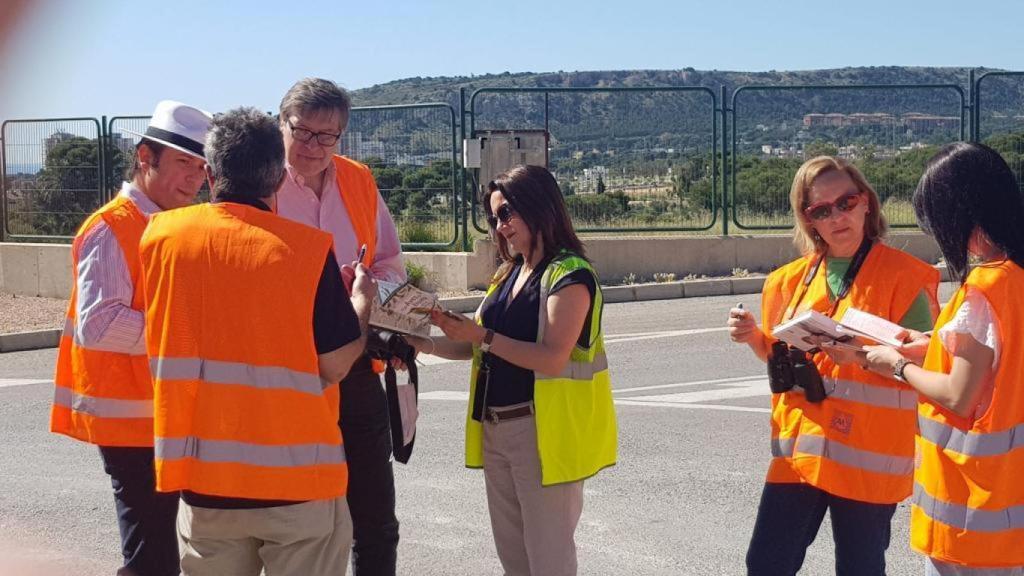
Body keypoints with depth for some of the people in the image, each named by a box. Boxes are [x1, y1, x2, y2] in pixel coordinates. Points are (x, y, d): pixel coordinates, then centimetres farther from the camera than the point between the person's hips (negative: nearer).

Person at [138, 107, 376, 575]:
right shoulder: (307, 249, -12)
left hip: (202, 482, 3)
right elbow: (335, 365, -9)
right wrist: (361, 300, 9)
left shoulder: (159, 235, -2)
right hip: (297, 481, -3)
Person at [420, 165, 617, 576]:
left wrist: (482, 335, -22)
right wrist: (422, 343, 3)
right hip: (495, 430, 8)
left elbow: (553, 358, -21)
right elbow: (481, 347, 16)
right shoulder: (509, 275, 14)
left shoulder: (570, 274, -10)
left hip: (544, 432, -8)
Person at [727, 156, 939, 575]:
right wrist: (753, 338, 1)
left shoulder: (903, 276, -7)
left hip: (867, 457, -5)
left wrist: (862, 355, -26)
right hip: (799, 447, 5)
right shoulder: (794, 279, 9)